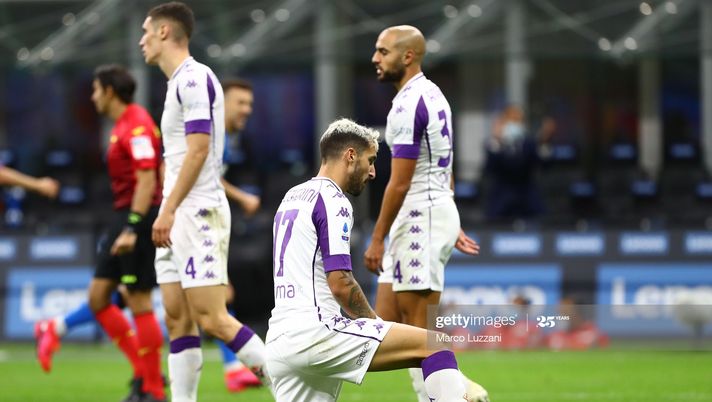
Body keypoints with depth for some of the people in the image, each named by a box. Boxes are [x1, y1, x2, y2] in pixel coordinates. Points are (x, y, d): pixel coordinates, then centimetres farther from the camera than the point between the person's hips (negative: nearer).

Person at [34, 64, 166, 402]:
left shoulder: (136, 125, -15)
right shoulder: (122, 125, 16)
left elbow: (147, 178, -23)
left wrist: (131, 228, -28)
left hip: (139, 216, -10)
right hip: (124, 215, 10)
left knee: (139, 301, -6)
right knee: (98, 296, 8)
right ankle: (144, 372, 12)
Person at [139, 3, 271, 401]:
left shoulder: (194, 77, -11)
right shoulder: (180, 81, 18)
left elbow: (198, 149, -18)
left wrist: (168, 210, -19)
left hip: (199, 214, -10)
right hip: (180, 219, 10)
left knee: (212, 318, -13)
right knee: (178, 319, 5)